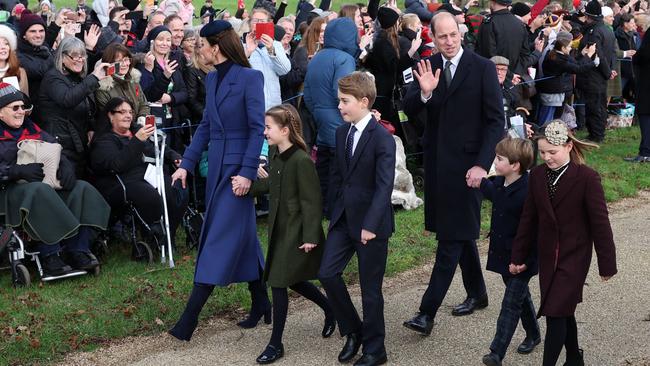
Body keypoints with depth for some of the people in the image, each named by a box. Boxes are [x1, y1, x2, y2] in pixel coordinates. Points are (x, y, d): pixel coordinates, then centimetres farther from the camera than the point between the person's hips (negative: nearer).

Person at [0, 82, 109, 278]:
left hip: (48, 183, 6)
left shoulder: (32, 129, 24)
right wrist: (19, 170, -23)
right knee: (40, 192, -38)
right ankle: (50, 258, -37)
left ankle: (78, 251, -25)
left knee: (83, 189, -17)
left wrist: (65, 165, -5)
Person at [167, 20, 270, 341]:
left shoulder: (249, 77, -12)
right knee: (242, 236, 14)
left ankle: (189, 320, -8)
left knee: (220, 239, -7)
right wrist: (186, 164, 10)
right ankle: (260, 303, 26)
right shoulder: (211, 79, 10)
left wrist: (247, 172, -20)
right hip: (216, 164, 8)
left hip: (239, 166, -8)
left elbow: (258, 128, -14)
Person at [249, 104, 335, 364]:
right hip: (279, 228, 8)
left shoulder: (302, 161, -22)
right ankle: (330, 310, 40)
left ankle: (276, 345, 9)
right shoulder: (274, 155, 3)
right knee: (291, 280, 17)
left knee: (278, 283, -4)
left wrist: (310, 237, -20)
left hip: (296, 232, -8)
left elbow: (312, 201, -19)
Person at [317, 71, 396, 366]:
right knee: (327, 273, 0)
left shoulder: (382, 138, -16)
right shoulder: (342, 132, 7)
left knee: (370, 288, 3)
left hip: (371, 224, -6)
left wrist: (370, 225, -27)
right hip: (344, 219, 7)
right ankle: (353, 331, 21)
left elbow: (384, 186, -22)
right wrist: (335, 210, 11)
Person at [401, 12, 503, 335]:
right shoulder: (427, 67, 4)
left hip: (466, 162, -5)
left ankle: (427, 313, -8)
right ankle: (476, 293, 34)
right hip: (437, 160, 5)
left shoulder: (483, 68, -8)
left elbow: (496, 121, -9)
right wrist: (424, 92, -23)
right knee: (460, 230, 18)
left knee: (452, 236, -6)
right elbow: (409, 110, -2)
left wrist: (482, 164, -16)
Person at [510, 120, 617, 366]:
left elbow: (600, 223, -10)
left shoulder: (587, 178, -14)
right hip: (547, 256, 5)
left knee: (556, 313, -10)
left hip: (574, 256, -5)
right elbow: (528, 219, 8)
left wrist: (607, 264, -7)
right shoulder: (537, 175, 1)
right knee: (564, 311, 17)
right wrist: (518, 257, 9)